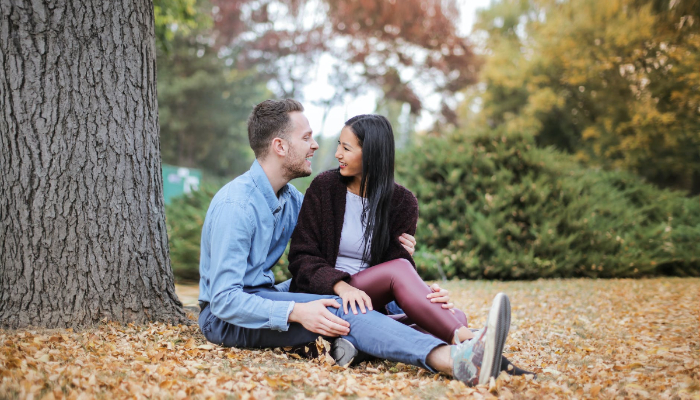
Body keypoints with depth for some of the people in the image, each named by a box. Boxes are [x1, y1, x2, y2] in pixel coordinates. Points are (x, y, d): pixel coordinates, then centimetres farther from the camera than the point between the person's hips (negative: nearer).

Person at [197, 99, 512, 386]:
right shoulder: (235, 205, -20)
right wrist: (296, 312, -38)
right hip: (224, 316, -9)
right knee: (341, 310, -30)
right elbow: (225, 299, -25)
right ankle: (455, 362, -49)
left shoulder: (291, 199, 9)